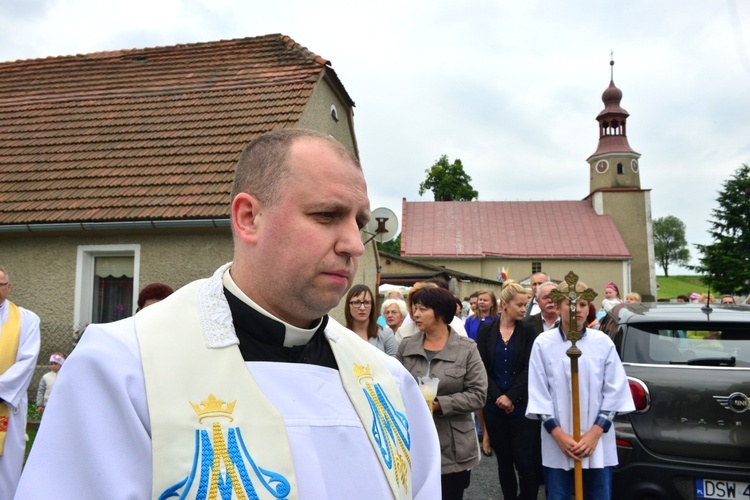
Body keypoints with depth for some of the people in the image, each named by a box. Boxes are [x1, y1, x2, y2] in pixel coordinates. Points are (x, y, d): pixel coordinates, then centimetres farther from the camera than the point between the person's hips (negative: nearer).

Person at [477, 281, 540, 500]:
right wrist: (498, 396, -11)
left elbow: (528, 369, -5)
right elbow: (482, 368, -2)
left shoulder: (528, 331, 1)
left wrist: (511, 397, -13)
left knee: (525, 462, -3)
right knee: (504, 461, 12)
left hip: (521, 406, -1)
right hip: (494, 405, 1)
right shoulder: (486, 330, 2)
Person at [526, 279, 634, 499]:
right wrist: (558, 435, -9)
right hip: (557, 445, -1)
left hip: (598, 444, 1)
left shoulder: (603, 343, -2)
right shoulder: (543, 343, -6)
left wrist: (595, 433, -7)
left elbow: (614, 391, 0)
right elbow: (538, 393, -4)